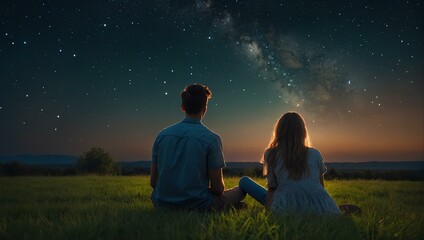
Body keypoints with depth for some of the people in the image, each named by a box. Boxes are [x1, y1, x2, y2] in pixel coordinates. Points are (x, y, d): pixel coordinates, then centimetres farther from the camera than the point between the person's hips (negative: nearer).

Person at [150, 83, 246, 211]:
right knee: (240, 190, 19)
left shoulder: (162, 135, 0)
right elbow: (217, 187, -9)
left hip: (163, 205, 4)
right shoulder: (211, 138, -12)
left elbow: (153, 182, 5)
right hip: (197, 205, -3)